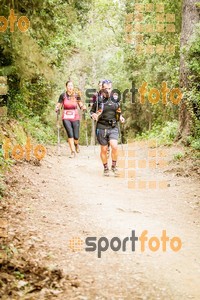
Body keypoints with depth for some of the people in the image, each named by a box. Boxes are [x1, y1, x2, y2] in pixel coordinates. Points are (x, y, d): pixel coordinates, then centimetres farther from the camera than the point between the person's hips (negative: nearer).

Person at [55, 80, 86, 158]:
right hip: (66, 118, -1)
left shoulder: (76, 95, 1)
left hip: (75, 117, 1)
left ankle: (76, 144, 36)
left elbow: (81, 105, 5)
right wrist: (57, 108, -16)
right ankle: (72, 151, -3)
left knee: (76, 136, 0)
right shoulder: (63, 96, 0)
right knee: (70, 134, -14)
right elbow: (58, 105, 5)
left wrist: (83, 107, -16)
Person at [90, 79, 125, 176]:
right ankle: (105, 168, 27)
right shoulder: (98, 100, -3)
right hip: (102, 128, -1)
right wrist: (93, 115, -14)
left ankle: (114, 166, 2)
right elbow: (91, 111, 7)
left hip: (113, 128, 1)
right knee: (104, 149, 7)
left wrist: (120, 117, 0)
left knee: (114, 146, -18)